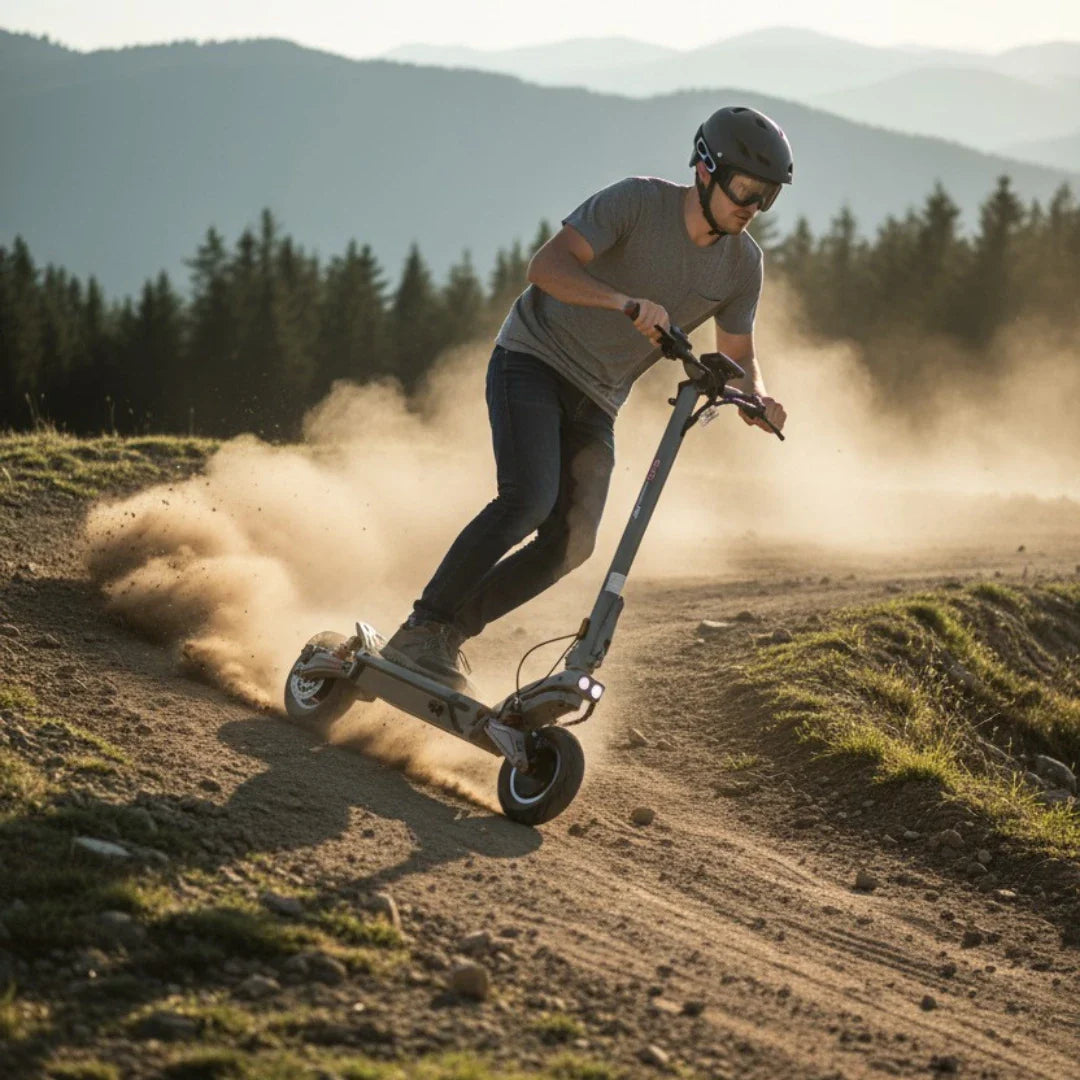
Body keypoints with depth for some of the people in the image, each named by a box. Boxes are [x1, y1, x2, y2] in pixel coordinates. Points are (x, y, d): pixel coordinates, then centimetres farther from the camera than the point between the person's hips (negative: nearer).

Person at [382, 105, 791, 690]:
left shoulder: (743, 263, -2)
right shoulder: (638, 202, -19)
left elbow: (736, 354, 9)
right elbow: (546, 266, -29)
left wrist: (756, 398, -13)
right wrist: (627, 302, -43)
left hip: (596, 401, 6)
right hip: (534, 360, -6)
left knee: (572, 541, -8)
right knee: (529, 499, -26)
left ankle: (450, 633, 5)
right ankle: (420, 632, -21)